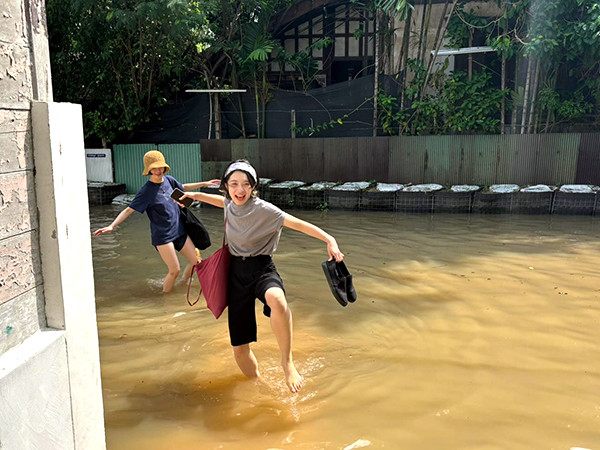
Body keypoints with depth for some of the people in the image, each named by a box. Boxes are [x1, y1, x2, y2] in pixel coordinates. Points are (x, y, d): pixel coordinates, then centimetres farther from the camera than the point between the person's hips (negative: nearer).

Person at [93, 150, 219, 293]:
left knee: (196, 261, 9)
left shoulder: (168, 180, 1)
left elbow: (183, 187, 21)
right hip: (162, 236, -6)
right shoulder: (147, 190, -16)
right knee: (175, 270, -6)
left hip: (179, 230, 7)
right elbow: (129, 210, -17)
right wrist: (112, 226, -29)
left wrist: (205, 183, 25)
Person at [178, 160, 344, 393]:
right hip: (236, 273, 5)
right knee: (239, 348, 6)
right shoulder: (230, 205, 3)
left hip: (262, 270, -5)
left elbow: (297, 223, -26)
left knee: (276, 300, -44)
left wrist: (329, 240, -39)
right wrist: (195, 195, 37)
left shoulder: (262, 209, -15)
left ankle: (287, 361, -24)